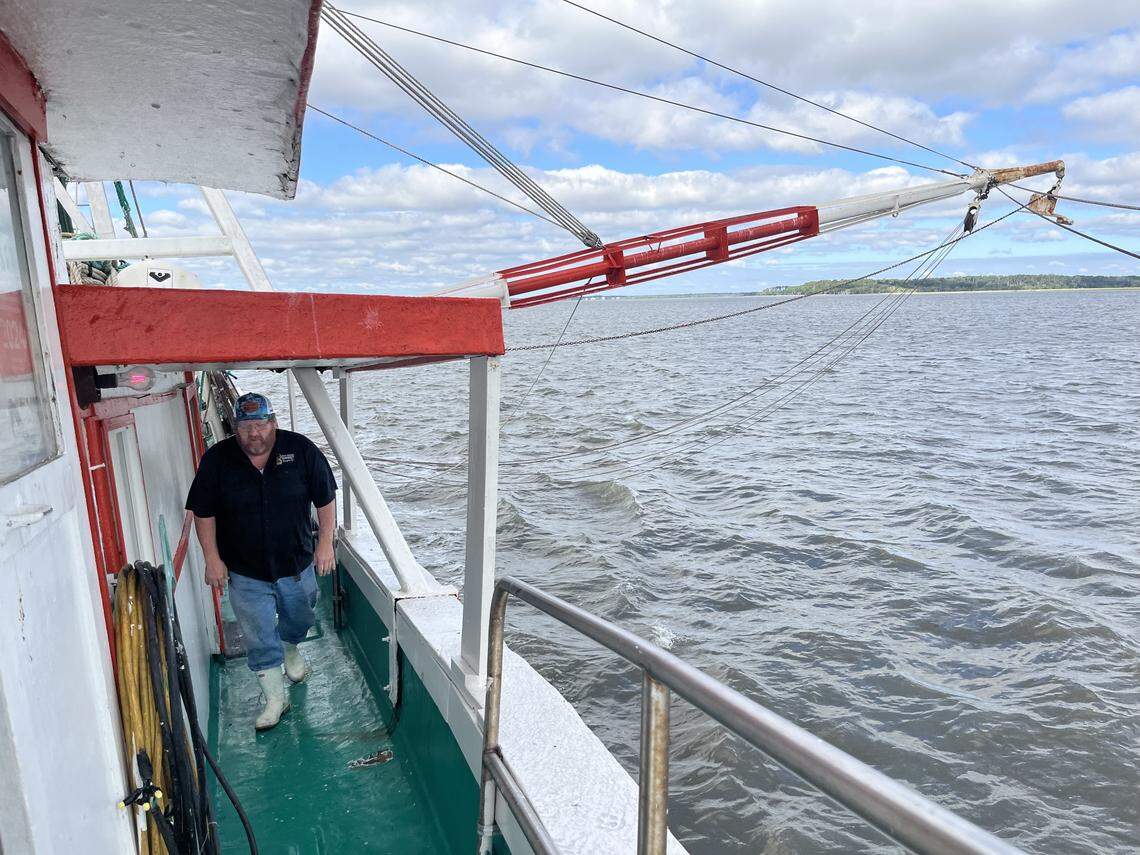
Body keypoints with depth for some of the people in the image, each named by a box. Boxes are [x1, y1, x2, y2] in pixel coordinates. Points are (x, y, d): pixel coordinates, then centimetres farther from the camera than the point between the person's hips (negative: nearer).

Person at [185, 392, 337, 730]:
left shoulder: (301, 450, -12)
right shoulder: (216, 459, -11)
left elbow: (326, 499, -4)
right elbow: (203, 513, -3)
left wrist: (325, 542, -6)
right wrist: (212, 558, -6)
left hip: (297, 563, 1)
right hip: (245, 573, -1)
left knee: (299, 619, 23)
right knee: (260, 639, 5)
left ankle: (291, 651, 55)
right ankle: (275, 697, 22)